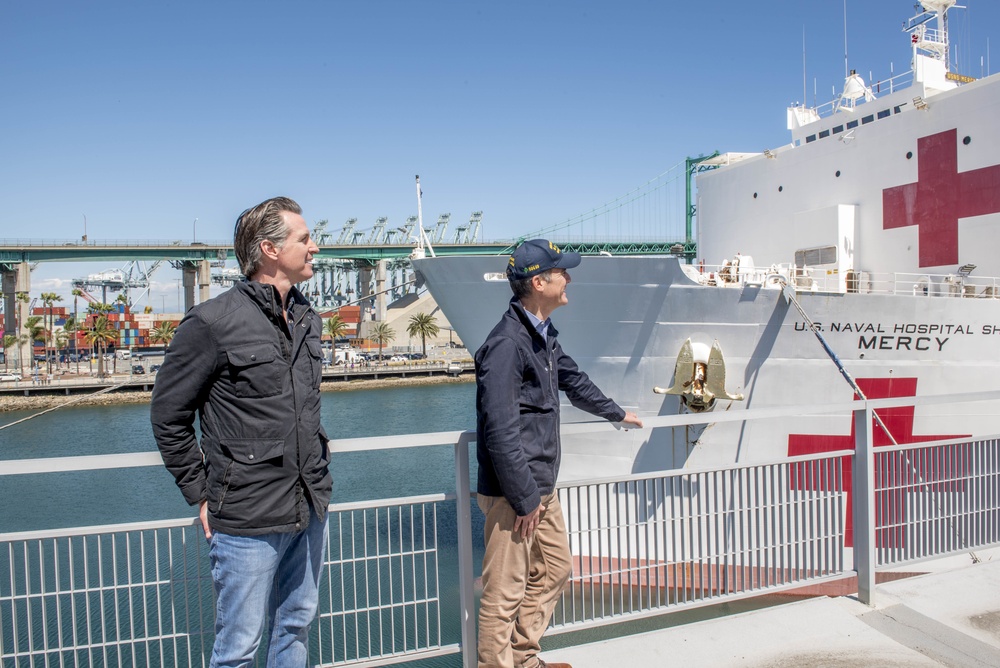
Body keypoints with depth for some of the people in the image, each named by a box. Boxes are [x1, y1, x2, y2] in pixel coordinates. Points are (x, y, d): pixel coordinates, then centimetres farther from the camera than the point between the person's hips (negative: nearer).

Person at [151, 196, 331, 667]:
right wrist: (201, 494, -5)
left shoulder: (308, 319, 7)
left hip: (310, 511, 6)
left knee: (296, 627, 20)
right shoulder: (213, 322, -13)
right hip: (247, 521, -6)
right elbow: (168, 415, -6)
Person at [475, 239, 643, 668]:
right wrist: (525, 499, -20)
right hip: (514, 493, -10)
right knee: (505, 593, 0)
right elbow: (501, 432, -24)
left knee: (556, 569, 22)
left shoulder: (544, 334, 10)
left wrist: (616, 413, 40)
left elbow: (573, 380, 27)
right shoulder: (507, 343, -21)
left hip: (542, 487, 11)